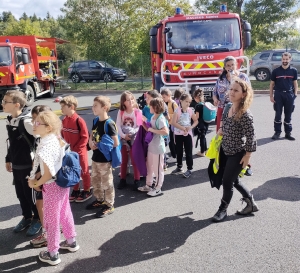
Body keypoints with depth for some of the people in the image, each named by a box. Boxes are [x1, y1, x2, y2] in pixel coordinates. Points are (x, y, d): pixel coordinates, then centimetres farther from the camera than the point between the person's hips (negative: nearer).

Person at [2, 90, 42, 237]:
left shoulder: (26, 121, -22)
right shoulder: (9, 120, 6)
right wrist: (8, 159, 21)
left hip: (29, 165, -7)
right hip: (16, 165, 8)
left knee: (31, 194, 8)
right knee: (21, 193, 18)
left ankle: (38, 219, 28)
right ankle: (27, 217, 38)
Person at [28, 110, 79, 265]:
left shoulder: (44, 147, -26)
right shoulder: (57, 140, 0)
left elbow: (49, 173, -30)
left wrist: (35, 184, -12)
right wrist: (35, 178, 6)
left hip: (52, 186, -8)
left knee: (51, 219, 8)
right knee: (65, 213, 23)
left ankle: (52, 254, 25)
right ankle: (71, 242, 41)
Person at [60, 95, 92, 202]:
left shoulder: (79, 120, -20)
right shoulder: (64, 120, 1)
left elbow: (85, 137, -18)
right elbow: (63, 134, 12)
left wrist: (76, 148, -17)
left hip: (80, 151, -6)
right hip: (69, 151, 6)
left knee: (84, 171, 9)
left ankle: (87, 191, 24)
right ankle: (76, 190, 33)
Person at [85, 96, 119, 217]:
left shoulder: (109, 124, -20)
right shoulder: (95, 121, 5)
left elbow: (116, 143, -20)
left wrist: (100, 145, -16)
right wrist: (91, 142, -7)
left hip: (105, 159, -8)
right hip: (95, 157, 9)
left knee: (107, 183, 5)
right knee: (95, 180, 21)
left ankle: (109, 206, 19)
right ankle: (99, 200, 40)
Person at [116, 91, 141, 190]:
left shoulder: (138, 112, -9)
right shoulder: (121, 112, 0)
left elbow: (140, 126, -10)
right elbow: (118, 126, -4)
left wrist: (132, 133, -19)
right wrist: (124, 135, -17)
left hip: (134, 139, -3)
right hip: (123, 139, 4)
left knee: (135, 161, 3)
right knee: (123, 161, 14)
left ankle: (137, 181, 15)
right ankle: (123, 180, 26)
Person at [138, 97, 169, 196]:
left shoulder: (160, 119, -20)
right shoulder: (153, 117, 6)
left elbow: (166, 132, -32)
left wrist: (153, 130, -27)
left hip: (158, 148, -9)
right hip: (151, 146, 9)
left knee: (158, 168, 5)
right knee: (149, 167, 20)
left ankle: (158, 188, 19)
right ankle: (149, 185, 35)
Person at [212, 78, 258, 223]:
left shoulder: (245, 114, -25)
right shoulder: (228, 107, -1)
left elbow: (251, 136, -20)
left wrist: (247, 155, -16)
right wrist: (221, 130, -2)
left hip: (237, 154, -8)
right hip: (225, 150, 8)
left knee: (227, 181, 4)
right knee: (234, 180, 20)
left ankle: (223, 209, 27)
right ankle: (251, 203, 39)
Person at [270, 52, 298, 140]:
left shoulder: (293, 71, 4)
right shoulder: (276, 71, 1)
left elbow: (295, 83, 10)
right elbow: (272, 84, 4)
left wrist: (295, 94, 0)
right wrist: (271, 96, -1)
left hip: (289, 94, 1)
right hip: (278, 94, -1)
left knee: (288, 115, 7)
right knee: (278, 114, 2)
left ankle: (288, 133, 15)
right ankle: (277, 132, 12)